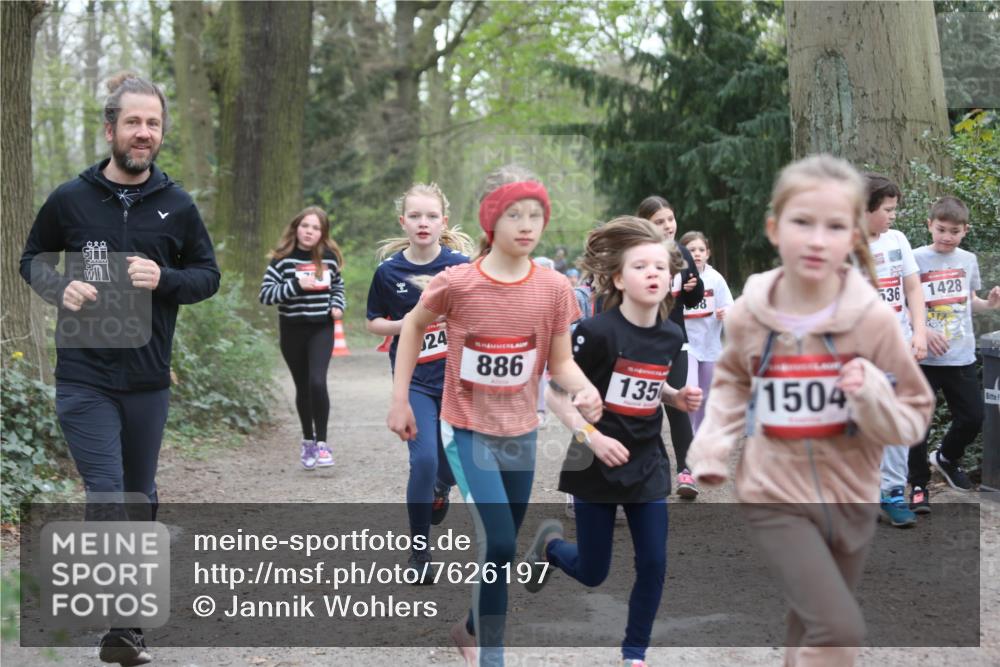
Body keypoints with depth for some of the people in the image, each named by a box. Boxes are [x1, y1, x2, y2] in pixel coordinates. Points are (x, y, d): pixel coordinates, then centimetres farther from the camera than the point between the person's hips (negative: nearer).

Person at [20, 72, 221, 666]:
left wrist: (165, 280, -12)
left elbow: (209, 275, 8)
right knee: (106, 497, -10)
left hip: (148, 380, 3)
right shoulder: (71, 199, -3)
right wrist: (60, 288, -11)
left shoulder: (177, 206, 1)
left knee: (141, 498, 14)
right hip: (84, 377, -3)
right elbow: (33, 259, 10)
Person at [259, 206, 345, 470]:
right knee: (303, 386, 9)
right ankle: (307, 440, 28)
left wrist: (337, 306, 0)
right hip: (292, 329, 0)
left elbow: (337, 285, 19)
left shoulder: (330, 257, 2)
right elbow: (265, 294, -11)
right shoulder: (283, 259, -6)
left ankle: (321, 442, -6)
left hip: (322, 328, 0)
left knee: (317, 382, -17)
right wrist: (295, 285, -21)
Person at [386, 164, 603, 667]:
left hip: (521, 434, 4)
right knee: (498, 543, -17)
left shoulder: (554, 289, -9)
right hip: (467, 431, -4)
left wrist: (586, 390, -25)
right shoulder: (457, 283, -16)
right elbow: (413, 325, 2)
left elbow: (561, 363, -3)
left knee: (502, 548, 17)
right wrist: (400, 398, 1)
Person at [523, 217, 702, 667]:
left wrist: (677, 397, -3)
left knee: (653, 566, 1)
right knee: (593, 573, 8)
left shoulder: (671, 337, -2)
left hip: (647, 466, 4)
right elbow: (555, 393, -14)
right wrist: (591, 437, -24)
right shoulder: (598, 332, -20)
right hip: (596, 466, -4)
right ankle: (550, 544, 42)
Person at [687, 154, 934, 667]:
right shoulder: (748, 316, -10)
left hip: (850, 499, 2)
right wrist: (711, 450, -1)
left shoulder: (873, 320, -13)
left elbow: (913, 418, -5)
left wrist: (872, 394, -25)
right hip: (776, 497, -2)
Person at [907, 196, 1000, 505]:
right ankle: (919, 483, 14)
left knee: (972, 417, 7)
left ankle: (947, 458, 36)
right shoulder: (916, 259, -8)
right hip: (924, 356, -4)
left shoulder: (968, 260, 7)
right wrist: (923, 331, -20)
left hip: (961, 355, 4)